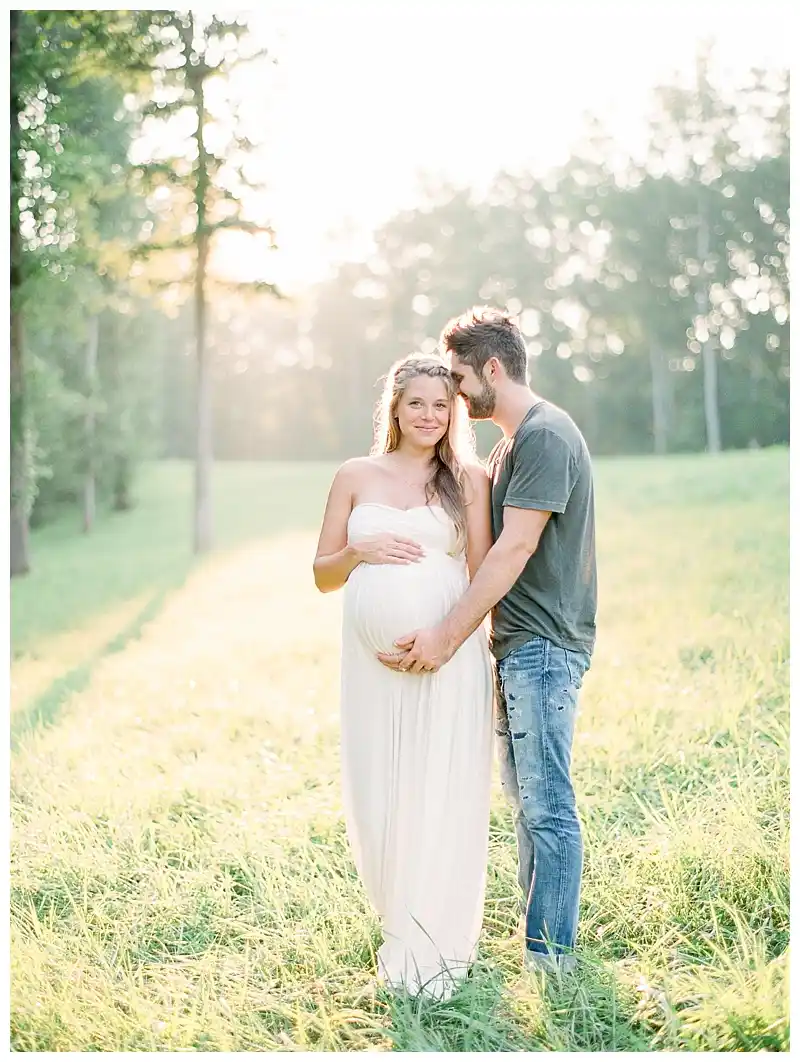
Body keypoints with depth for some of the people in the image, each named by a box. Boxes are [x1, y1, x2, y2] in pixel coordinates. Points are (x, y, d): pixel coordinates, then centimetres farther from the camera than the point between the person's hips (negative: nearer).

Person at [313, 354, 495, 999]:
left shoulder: (467, 479, 6)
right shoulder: (356, 476, 10)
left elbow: (482, 575, 3)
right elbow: (323, 574, 13)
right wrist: (359, 551, -7)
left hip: (448, 657, -2)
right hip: (373, 660, 2)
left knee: (441, 794, -2)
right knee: (377, 792, 7)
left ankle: (435, 948, 14)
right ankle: (401, 927, 29)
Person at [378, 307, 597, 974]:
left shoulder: (545, 435, -13)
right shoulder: (509, 444, 19)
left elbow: (514, 550, -20)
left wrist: (447, 636, -21)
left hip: (544, 644, -10)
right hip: (515, 644, 10)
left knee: (547, 803, -6)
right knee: (524, 797, 14)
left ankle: (551, 958, 2)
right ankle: (539, 939, 24)